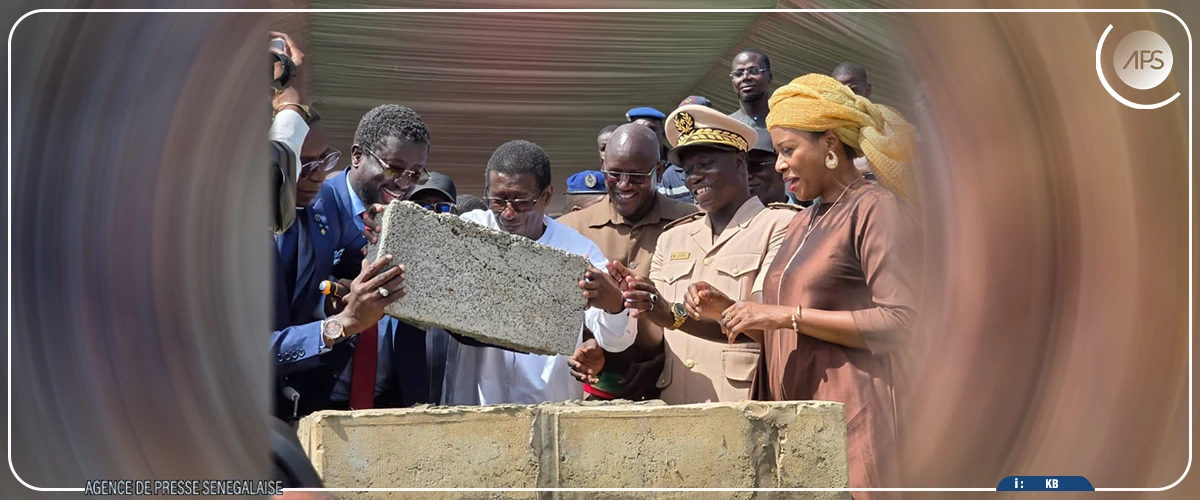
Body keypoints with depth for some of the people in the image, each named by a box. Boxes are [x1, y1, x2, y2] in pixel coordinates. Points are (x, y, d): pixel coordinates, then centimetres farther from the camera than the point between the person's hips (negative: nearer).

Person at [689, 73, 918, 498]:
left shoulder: (876, 208, -3)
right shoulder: (802, 224, 21)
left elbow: (899, 323, -15)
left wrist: (787, 315, -15)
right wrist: (727, 311, 7)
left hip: (850, 418, -7)